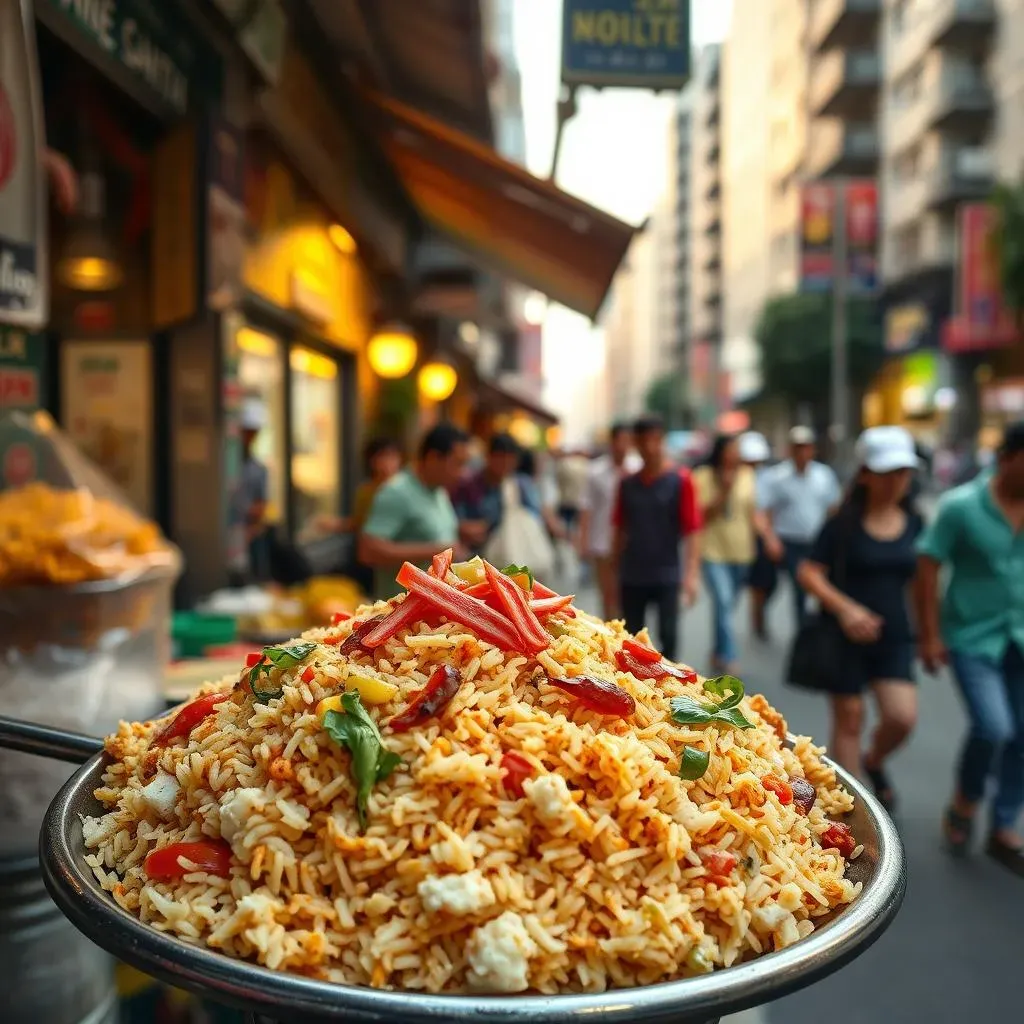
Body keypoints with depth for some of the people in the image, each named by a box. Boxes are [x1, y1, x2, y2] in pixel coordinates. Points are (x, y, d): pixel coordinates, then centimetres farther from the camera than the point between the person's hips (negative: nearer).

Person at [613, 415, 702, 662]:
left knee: (668, 635, -1)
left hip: (667, 575, -3)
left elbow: (692, 529, -9)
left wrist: (691, 573, -17)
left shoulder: (681, 481, -6)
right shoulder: (628, 484, 5)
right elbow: (621, 529, 11)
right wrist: (618, 568, 11)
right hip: (631, 575, 3)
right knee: (632, 637, 11)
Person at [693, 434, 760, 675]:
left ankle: (718, 654, 28)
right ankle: (729, 658, -17)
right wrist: (724, 492, -19)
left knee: (727, 606, 12)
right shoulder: (703, 476, -6)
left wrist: (753, 544, 8)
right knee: (723, 602, -18)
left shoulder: (746, 475, 7)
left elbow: (752, 511, 13)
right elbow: (702, 515, -9)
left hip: (741, 552, 5)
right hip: (714, 551, -4)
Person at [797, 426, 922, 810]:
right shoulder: (843, 524, -7)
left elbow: (919, 579, 16)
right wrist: (845, 608, -23)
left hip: (893, 636, 3)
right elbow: (808, 572, -10)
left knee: (902, 717, -8)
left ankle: (874, 762, 25)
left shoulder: (914, 525, 5)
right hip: (846, 634, -3)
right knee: (849, 718, 5)